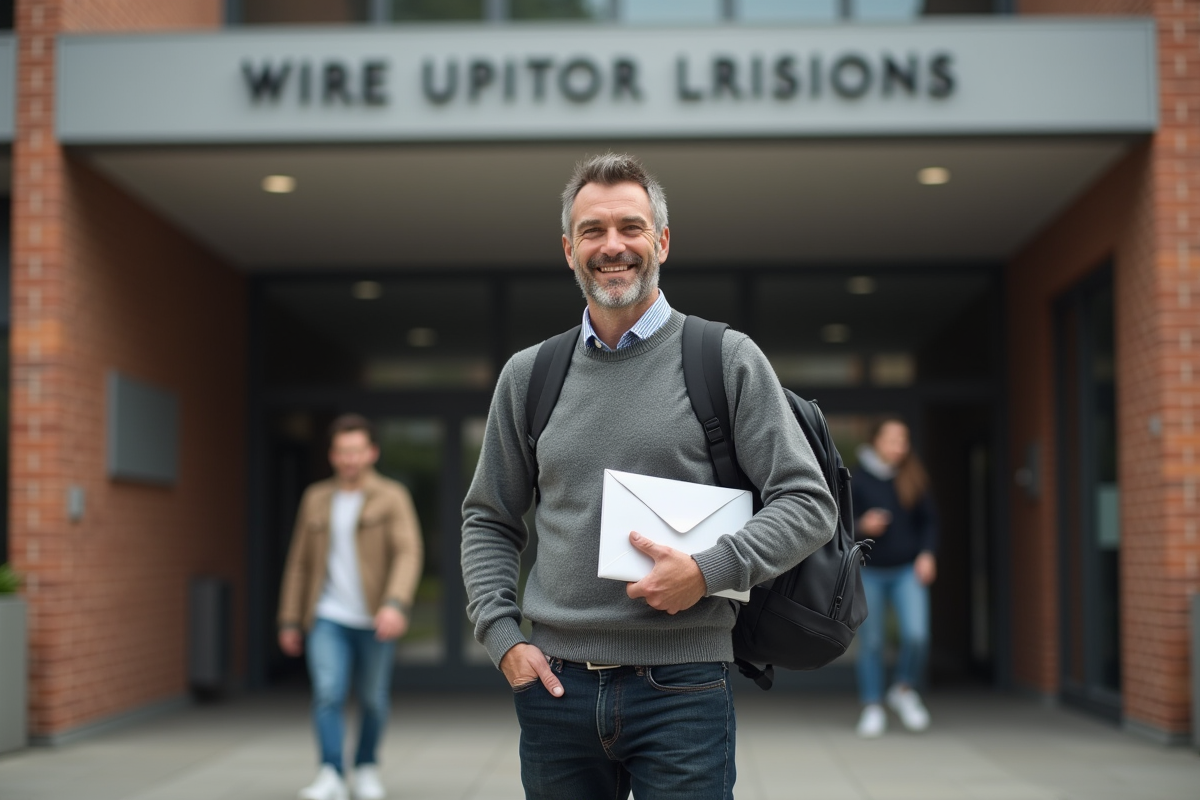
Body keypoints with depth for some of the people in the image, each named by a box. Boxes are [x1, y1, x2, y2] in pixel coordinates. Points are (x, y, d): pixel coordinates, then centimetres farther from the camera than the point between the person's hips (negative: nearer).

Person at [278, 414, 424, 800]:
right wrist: (289, 621, 10)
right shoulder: (316, 499, 9)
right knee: (327, 695, -14)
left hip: (375, 620, -2)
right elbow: (300, 563, 12)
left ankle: (367, 768, 28)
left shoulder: (392, 497, -3)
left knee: (373, 700, 7)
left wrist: (396, 604, -30)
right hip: (328, 618, 2)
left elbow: (408, 554, -15)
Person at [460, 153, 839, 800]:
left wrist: (710, 570, -16)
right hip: (555, 686, 3)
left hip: (682, 690, -3)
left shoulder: (728, 360, 0)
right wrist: (503, 637, 3)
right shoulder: (528, 375, 9)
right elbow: (488, 521, 16)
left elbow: (809, 504, -2)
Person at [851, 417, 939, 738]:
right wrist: (862, 527, -23)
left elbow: (929, 521, 8)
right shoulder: (858, 481, -8)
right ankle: (873, 708, 19)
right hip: (869, 572, -1)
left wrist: (927, 554, -4)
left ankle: (904, 690, 14)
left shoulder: (914, 481, -1)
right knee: (870, 643, 5)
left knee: (917, 635, -12)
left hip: (907, 570, 1)